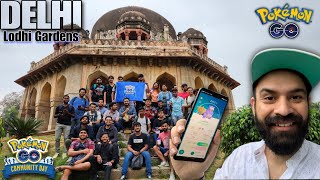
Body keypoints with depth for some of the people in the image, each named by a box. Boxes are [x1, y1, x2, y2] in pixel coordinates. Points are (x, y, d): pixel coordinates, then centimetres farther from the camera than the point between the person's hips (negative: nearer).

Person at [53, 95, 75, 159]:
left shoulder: (71, 107, 9)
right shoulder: (59, 107, 14)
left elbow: (73, 116, 1)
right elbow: (55, 115, 14)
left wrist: (68, 113, -16)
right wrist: (58, 115, -7)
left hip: (67, 125, -2)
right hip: (59, 124, 2)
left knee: (66, 138, -8)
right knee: (57, 138, -3)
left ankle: (65, 153, -3)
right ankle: (57, 152, 5)